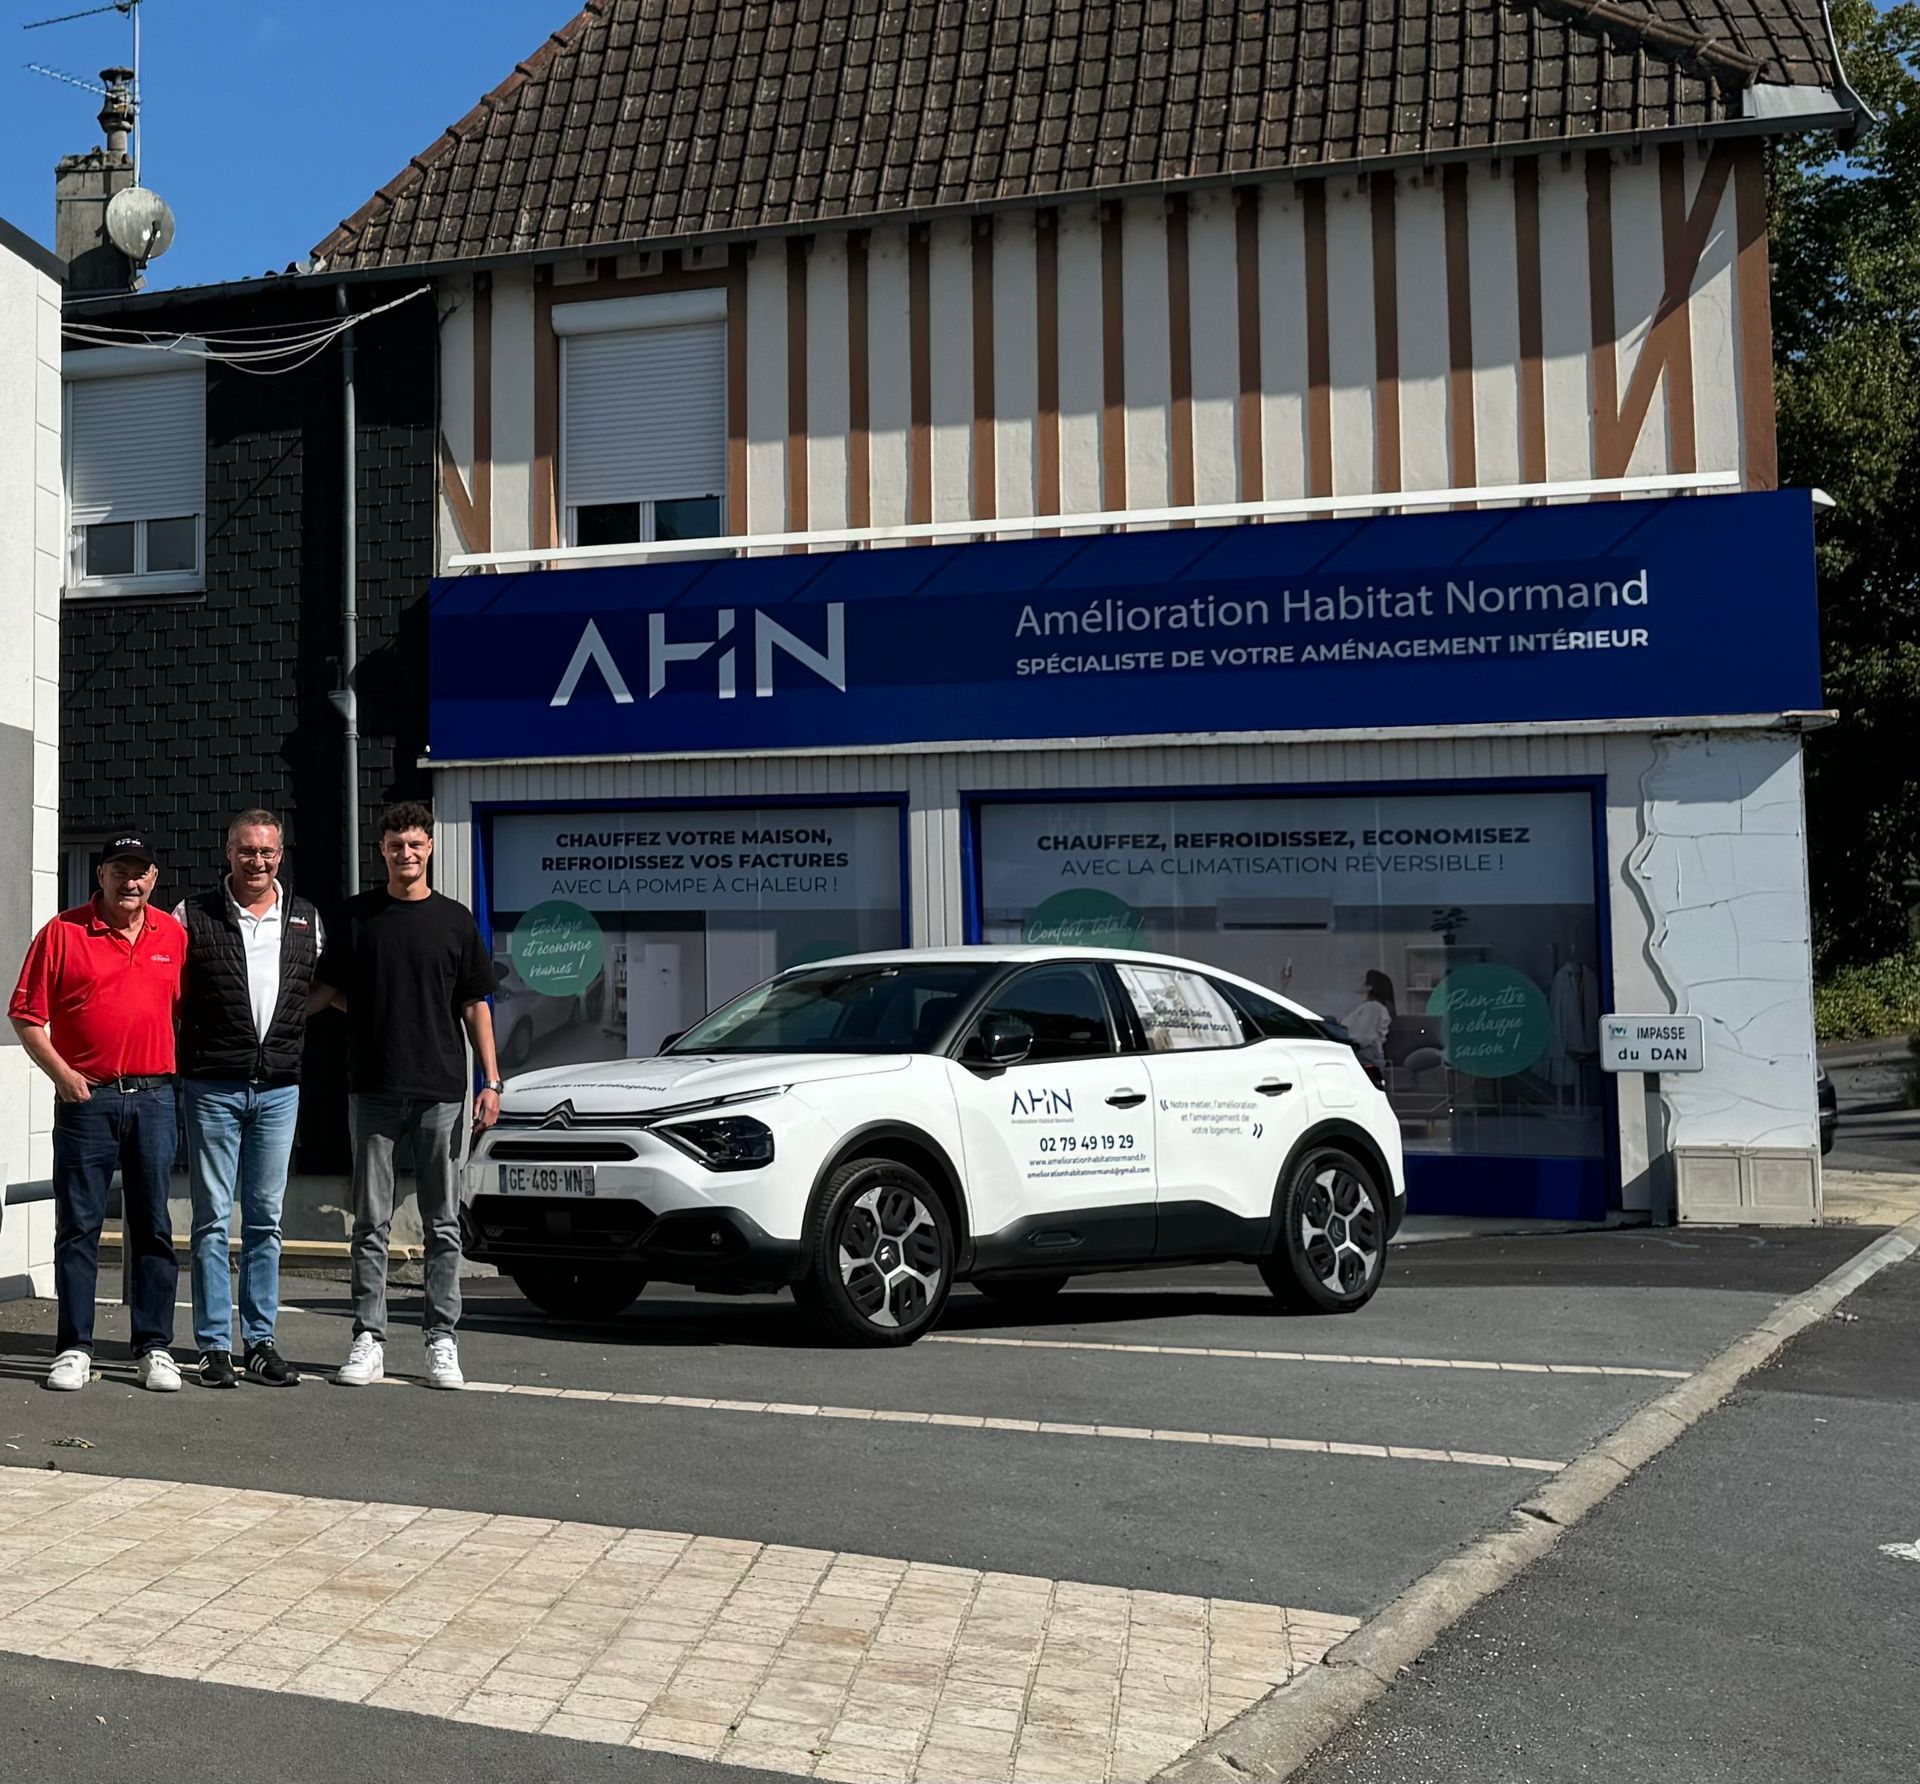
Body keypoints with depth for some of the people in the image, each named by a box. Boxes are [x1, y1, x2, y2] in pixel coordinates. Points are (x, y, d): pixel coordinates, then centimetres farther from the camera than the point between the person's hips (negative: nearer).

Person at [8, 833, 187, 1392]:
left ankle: (155, 1347, 11)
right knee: (78, 1226, 2)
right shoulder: (63, 933, 0)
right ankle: (74, 1348, 9)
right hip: (86, 1096, -2)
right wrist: (61, 1072, -11)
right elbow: (27, 1016, 0)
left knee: (153, 1226, 5)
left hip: (154, 1097, 2)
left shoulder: (173, 935, 9)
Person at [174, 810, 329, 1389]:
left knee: (265, 1219, 8)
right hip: (212, 1086, -3)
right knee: (213, 1219, 1)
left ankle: (260, 1342, 14)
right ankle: (214, 1345, 6)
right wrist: (175, 1059, -4)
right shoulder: (193, 916, 0)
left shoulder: (306, 918, 9)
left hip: (279, 1087, 3)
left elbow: (320, 990, 22)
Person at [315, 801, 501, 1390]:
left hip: (441, 1089, 0)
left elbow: (475, 1005, 8)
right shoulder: (358, 916, 7)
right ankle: (368, 1341, 9)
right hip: (373, 1087, 0)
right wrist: (377, 1020, -2)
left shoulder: (455, 920, 7)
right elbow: (331, 990, 13)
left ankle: (442, 1342, 9)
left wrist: (491, 1081, 1)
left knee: (443, 1224, 3)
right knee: (371, 1223, 3)